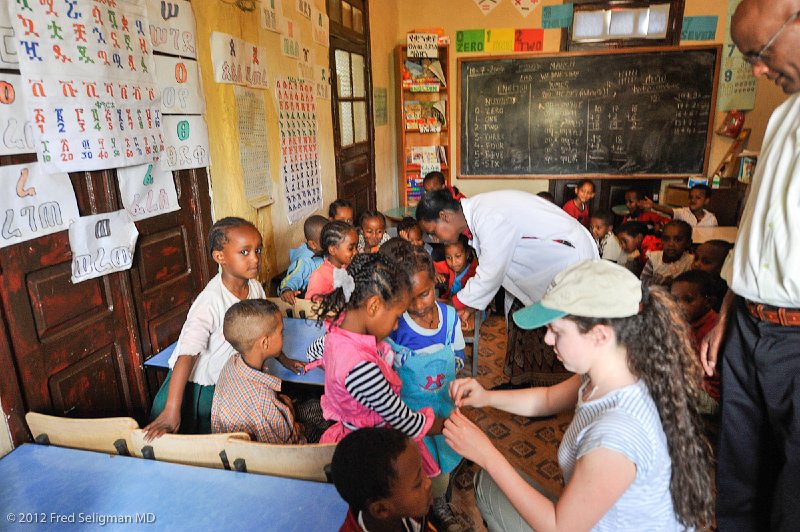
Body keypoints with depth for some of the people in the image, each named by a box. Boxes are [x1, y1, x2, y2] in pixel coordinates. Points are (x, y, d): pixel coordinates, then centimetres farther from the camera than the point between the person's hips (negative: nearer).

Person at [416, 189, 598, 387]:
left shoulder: (489, 218, -30)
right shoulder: (478, 210, -1)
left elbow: (489, 276, -23)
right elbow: (490, 268, 7)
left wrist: (457, 305, -10)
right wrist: (470, 306, 6)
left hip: (572, 255, -9)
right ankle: (520, 380, 25)